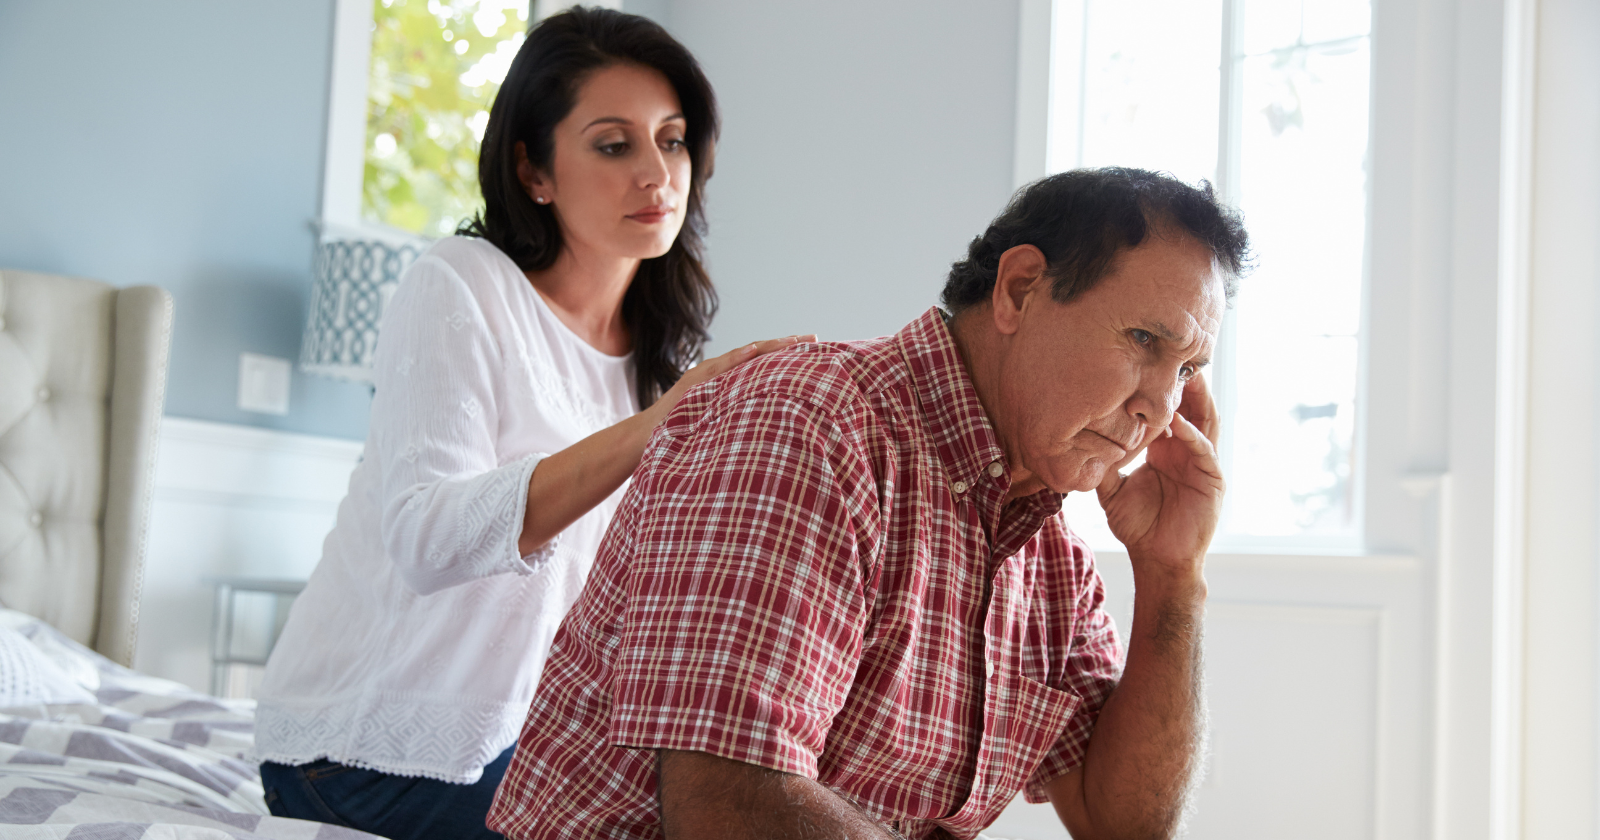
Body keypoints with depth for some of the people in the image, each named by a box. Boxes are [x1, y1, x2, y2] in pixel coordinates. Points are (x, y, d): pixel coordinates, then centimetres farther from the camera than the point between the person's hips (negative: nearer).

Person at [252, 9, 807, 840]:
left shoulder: (654, 344, 6)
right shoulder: (457, 288, -15)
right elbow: (427, 541, -31)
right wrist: (648, 430, -41)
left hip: (518, 734, 7)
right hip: (367, 748, -7)